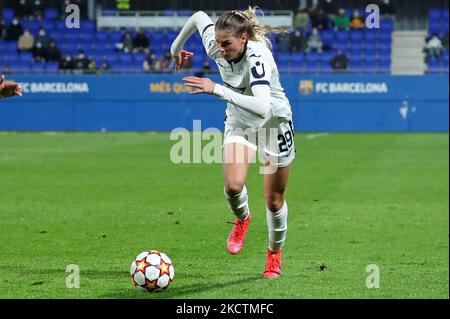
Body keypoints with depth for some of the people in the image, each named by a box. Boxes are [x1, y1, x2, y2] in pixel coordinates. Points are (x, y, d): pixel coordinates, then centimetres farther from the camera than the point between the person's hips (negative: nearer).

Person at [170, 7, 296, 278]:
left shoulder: (257, 57, -36)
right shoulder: (215, 48, -19)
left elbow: (262, 108, -51)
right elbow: (199, 17, 4)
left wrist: (217, 89, -52)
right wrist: (177, 47, 19)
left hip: (274, 123, -4)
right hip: (239, 122, 4)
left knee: (274, 200, 6)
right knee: (233, 185, -21)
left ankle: (275, 254, 33)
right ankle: (242, 219, 16)